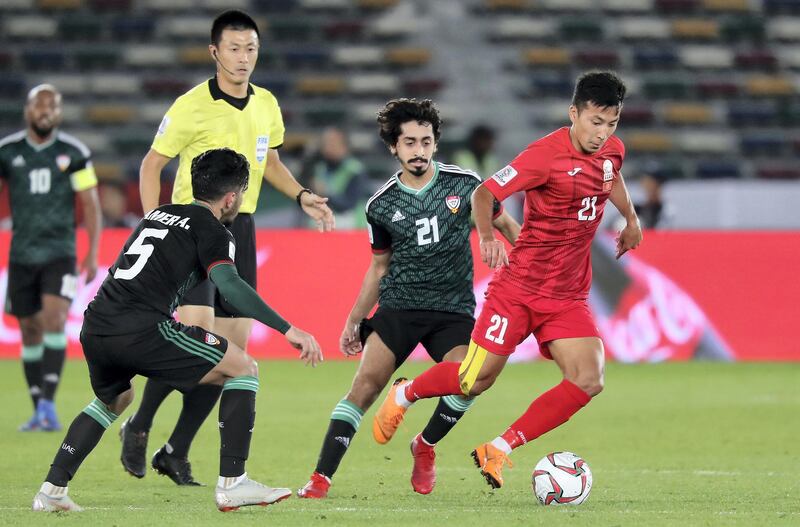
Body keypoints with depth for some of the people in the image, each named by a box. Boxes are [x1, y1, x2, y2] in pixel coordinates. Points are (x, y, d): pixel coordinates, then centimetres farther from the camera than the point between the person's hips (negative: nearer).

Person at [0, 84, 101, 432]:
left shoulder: (73, 153, 0)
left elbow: (90, 205, 1)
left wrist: (92, 254, -7)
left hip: (60, 253, -2)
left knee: (55, 321, -19)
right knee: (30, 332, 5)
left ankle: (49, 404, -20)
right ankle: (38, 412, 15)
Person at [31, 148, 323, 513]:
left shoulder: (158, 214, 26)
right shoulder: (212, 230, 4)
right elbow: (228, 284, -14)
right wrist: (287, 329, -16)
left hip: (94, 327, 8)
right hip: (142, 329, -8)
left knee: (113, 400, 36)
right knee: (243, 369, 6)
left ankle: (52, 490, 25)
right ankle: (232, 484, -1)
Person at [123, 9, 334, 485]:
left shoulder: (267, 105, 7)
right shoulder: (191, 107, -10)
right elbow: (152, 165, -3)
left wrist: (302, 196, 7)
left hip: (241, 230, 6)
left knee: (233, 347, 1)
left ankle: (176, 453, 10)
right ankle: (139, 428, -1)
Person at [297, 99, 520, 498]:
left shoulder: (465, 184, -1)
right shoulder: (381, 206, 4)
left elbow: (504, 224, 13)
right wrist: (353, 321, 18)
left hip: (453, 309, 0)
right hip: (398, 306, 1)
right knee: (365, 384, -17)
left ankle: (425, 447, 7)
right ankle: (321, 478, -16)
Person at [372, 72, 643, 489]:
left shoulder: (612, 151, 2)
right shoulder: (546, 154, -20)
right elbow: (484, 193, -17)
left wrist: (631, 220, 39)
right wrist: (486, 236, -33)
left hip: (568, 296, 6)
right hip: (518, 286, -6)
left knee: (588, 381, -15)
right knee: (475, 381, -2)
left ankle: (498, 450, -6)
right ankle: (403, 395, 31)